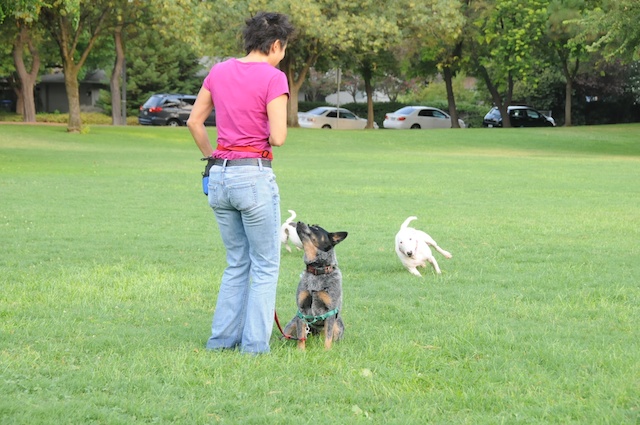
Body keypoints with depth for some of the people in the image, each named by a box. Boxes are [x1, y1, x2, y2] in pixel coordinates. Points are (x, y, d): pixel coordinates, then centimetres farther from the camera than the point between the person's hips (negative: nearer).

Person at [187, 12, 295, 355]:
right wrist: (271, 136, 6)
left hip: (220, 176, 6)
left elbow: (194, 122, 13)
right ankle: (254, 343, 6)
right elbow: (278, 137, -17)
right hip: (255, 176, -6)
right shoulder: (273, 78, -12)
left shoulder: (219, 71, 6)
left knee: (237, 263, 19)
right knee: (265, 265, 7)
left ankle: (223, 337, 19)